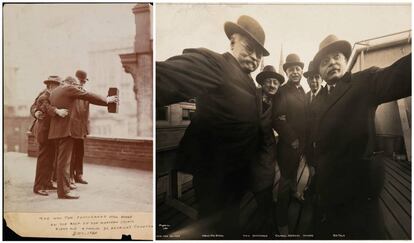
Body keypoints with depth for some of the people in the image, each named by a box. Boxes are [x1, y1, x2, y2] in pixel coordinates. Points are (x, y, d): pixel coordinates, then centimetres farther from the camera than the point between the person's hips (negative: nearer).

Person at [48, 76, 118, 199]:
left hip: (56, 129, 9)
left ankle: (61, 186, 24)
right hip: (66, 129, -9)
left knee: (61, 159, 15)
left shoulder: (54, 92, 18)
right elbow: (89, 96, -5)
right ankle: (64, 191, -4)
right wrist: (106, 100, 3)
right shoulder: (70, 89, -8)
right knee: (65, 160, -7)